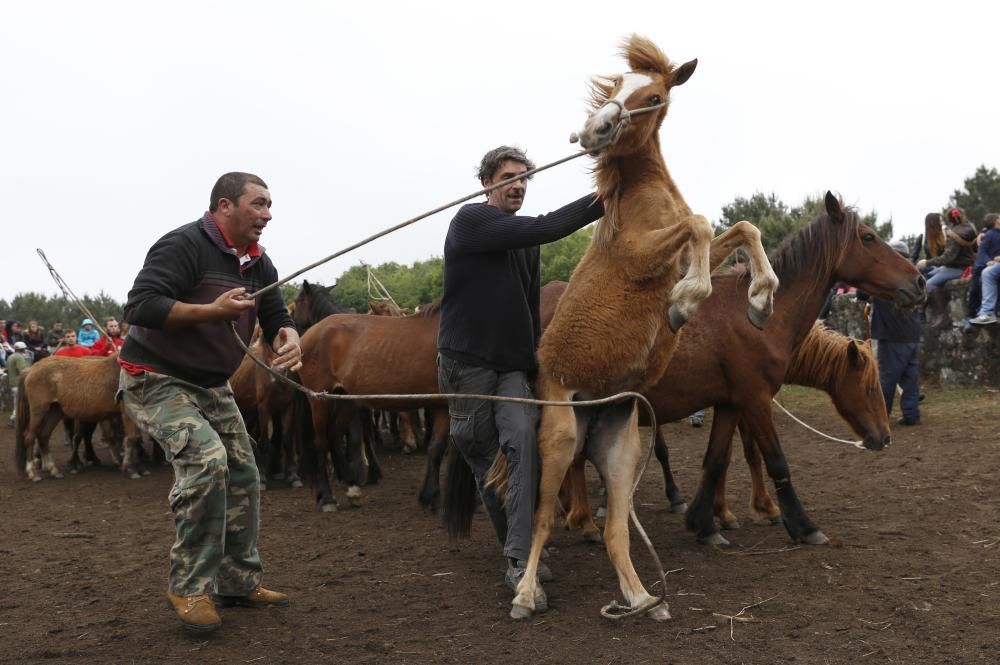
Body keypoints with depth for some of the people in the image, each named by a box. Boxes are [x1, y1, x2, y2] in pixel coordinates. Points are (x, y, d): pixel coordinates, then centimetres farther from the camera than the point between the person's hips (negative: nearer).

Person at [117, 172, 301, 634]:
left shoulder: (258, 263, 5)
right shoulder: (184, 245, -20)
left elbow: (276, 318, 9)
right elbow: (139, 307, -28)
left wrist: (289, 339, -16)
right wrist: (212, 311, -36)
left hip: (211, 386, 9)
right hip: (154, 381, -9)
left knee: (243, 474, 6)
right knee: (206, 460, -26)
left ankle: (238, 582, 21)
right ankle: (189, 586, -12)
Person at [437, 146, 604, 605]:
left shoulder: (524, 241, 14)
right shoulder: (472, 220, -8)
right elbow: (542, 229, -22)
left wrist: (534, 361, 19)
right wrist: (602, 200, -27)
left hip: (513, 365, 5)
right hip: (468, 362, -5)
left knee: (523, 439, -19)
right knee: (484, 459, 4)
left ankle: (520, 559, -22)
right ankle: (518, 547, 21)